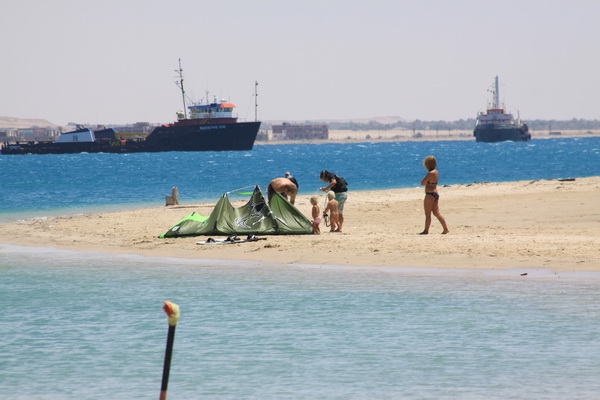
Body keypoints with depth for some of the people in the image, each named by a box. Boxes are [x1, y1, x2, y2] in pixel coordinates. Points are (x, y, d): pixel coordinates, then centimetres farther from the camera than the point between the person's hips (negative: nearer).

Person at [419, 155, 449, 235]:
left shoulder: (430, 173, -18)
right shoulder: (436, 172, 10)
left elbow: (422, 183, -16)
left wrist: (424, 180, 0)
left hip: (430, 195, -9)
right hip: (436, 194, 9)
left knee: (428, 213, -1)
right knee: (437, 213, 12)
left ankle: (426, 230, 5)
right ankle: (446, 229, 8)